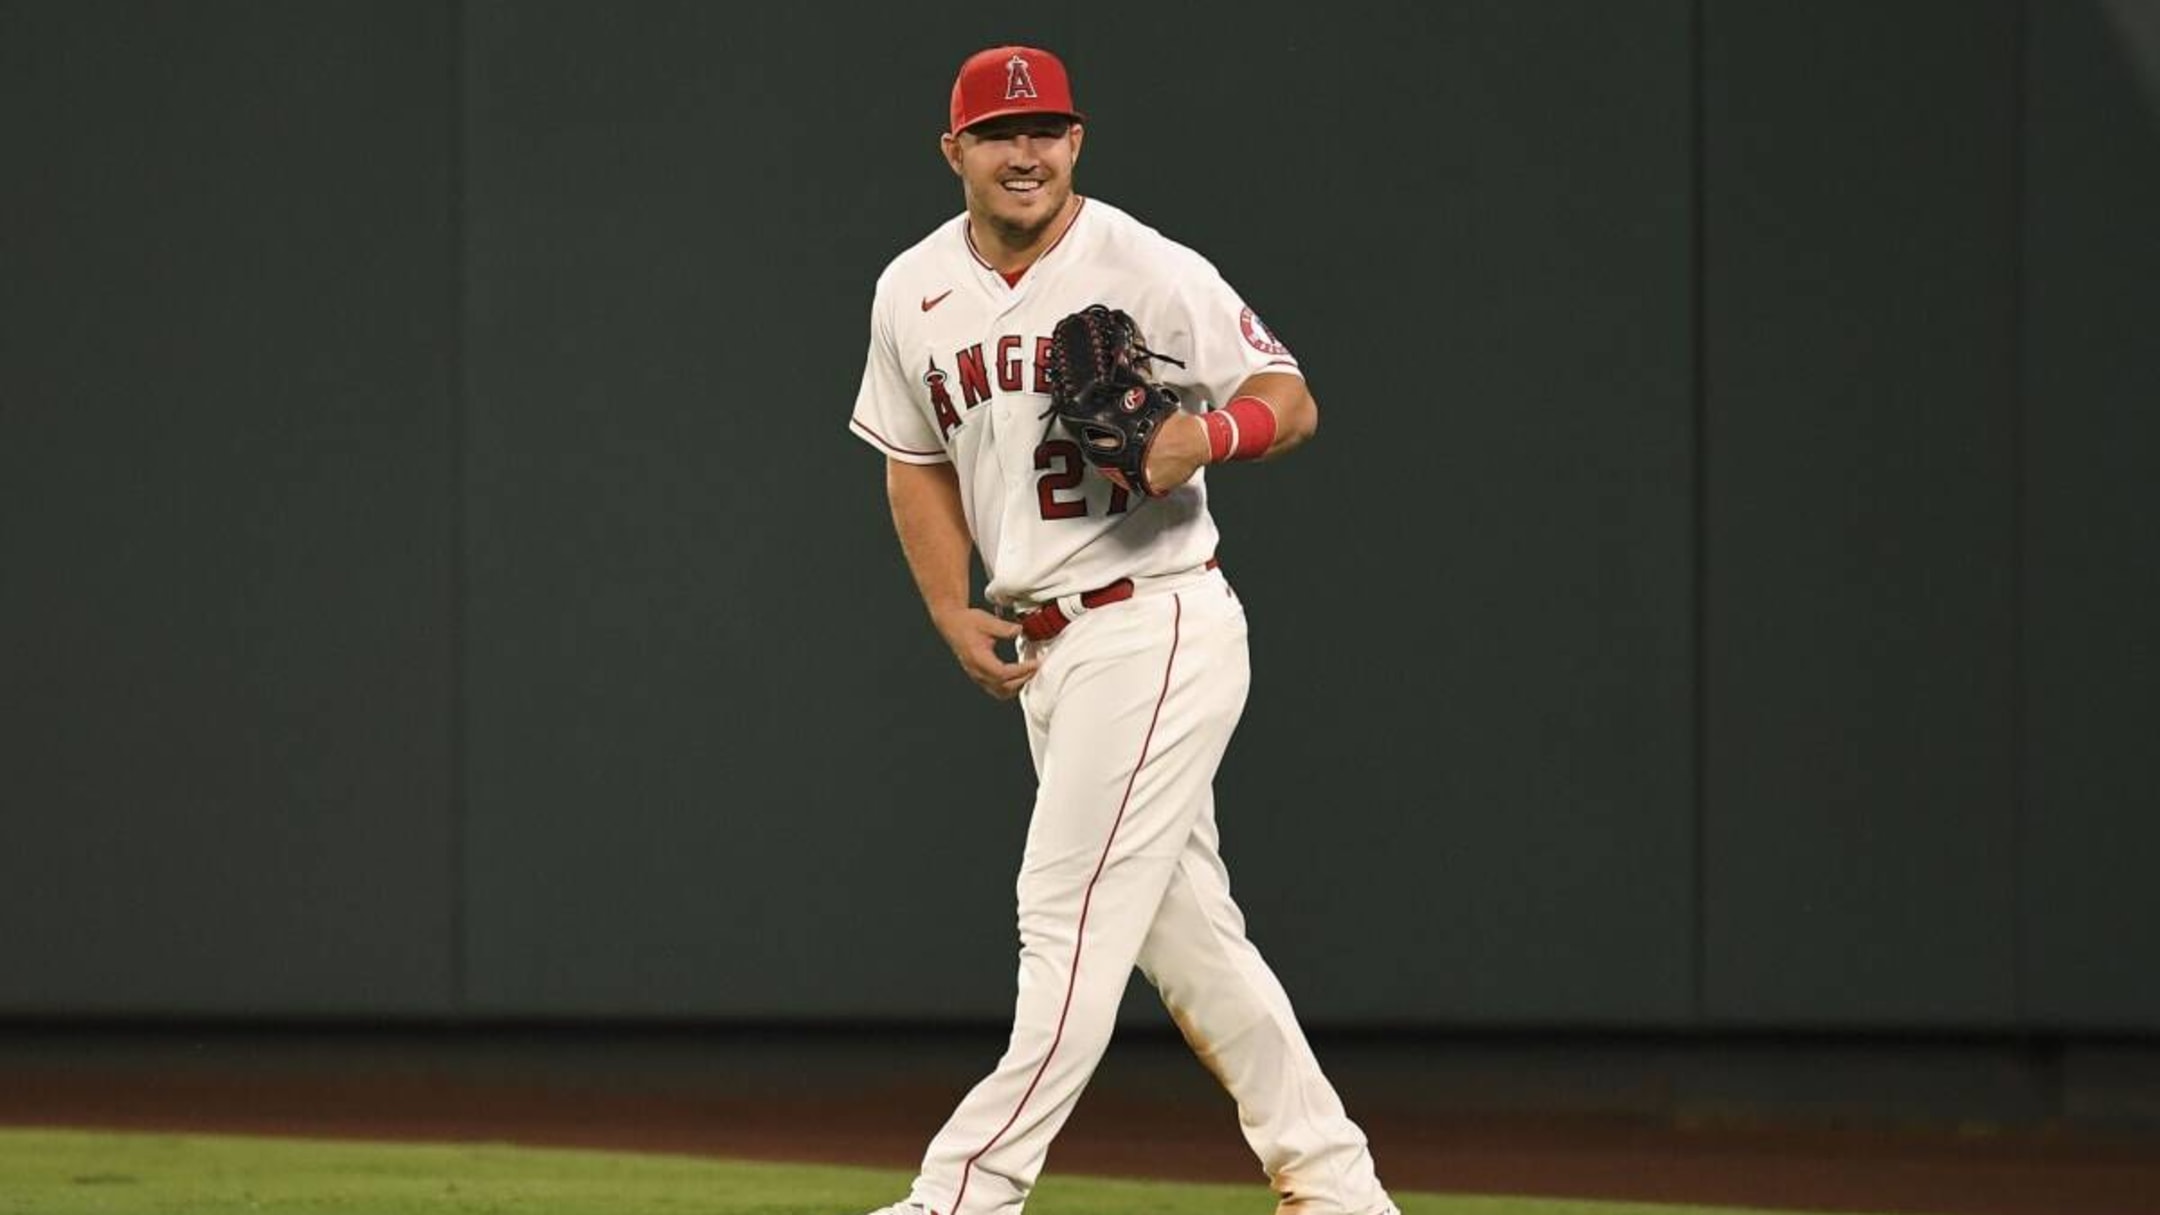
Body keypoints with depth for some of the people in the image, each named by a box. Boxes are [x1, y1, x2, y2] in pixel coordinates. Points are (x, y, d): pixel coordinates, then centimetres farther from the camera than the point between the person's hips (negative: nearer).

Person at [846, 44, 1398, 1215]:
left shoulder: (1149, 272, -11)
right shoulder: (913, 293, 7)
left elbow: (1290, 398, -6)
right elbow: (915, 462, 18)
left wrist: (1207, 435, -27)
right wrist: (953, 613, 5)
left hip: (1157, 626, -7)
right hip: (1037, 652, 7)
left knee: (1070, 917, -10)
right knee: (1185, 930, 10)